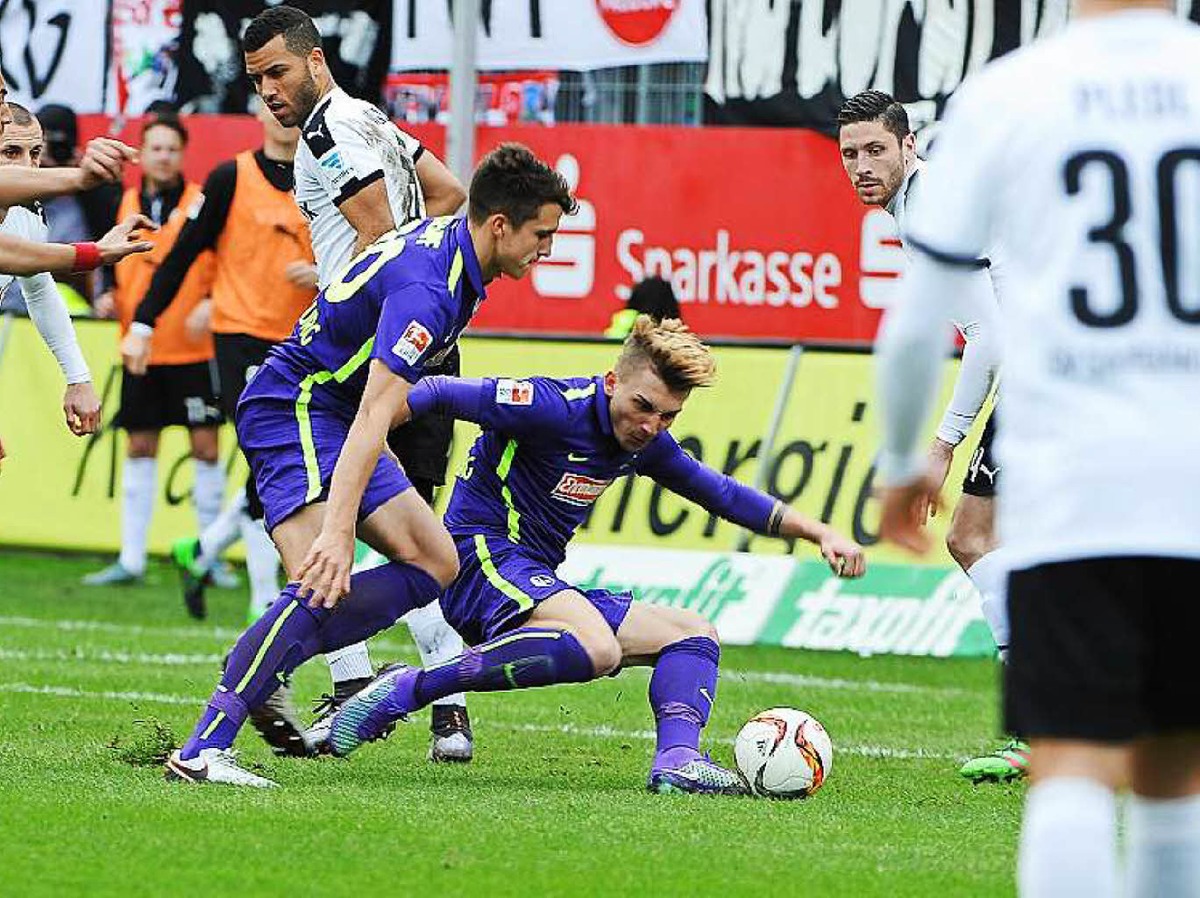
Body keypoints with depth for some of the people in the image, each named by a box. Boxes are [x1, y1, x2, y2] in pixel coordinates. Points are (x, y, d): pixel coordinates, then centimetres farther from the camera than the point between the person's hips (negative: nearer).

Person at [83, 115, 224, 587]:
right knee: (139, 447, 5)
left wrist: (211, 304, -17)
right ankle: (131, 560, 9)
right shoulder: (126, 204, 9)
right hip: (142, 348, 4)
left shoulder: (204, 203, -4)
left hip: (194, 349, -4)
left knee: (205, 444, -2)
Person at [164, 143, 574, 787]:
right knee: (323, 585, -26)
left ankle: (267, 671, 0)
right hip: (293, 412, -11)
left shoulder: (440, 237, 6)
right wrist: (339, 527, -41)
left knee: (434, 564, 5)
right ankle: (201, 751, -31)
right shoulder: (427, 287, -26)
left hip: (335, 415, 11)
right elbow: (373, 414, -34)